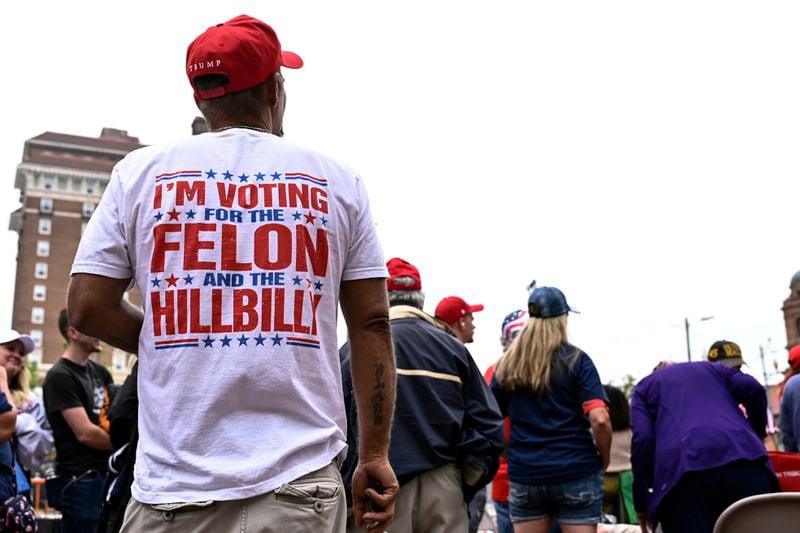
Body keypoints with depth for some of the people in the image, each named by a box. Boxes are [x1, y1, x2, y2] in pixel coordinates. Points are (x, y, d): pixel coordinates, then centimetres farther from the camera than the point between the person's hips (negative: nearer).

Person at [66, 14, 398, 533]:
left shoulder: (141, 172, 4)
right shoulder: (337, 179, 4)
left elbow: (88, 308, 3)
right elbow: (371, 323, 2)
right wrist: (375, 456, 7)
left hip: (175, 483, 1)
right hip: (302, 479, 0)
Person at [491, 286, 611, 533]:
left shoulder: (507, 364, 6)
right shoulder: (576, 359, -4)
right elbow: (599, 420, -12)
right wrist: (604, 461, 1)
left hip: (524, 475, 3)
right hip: (576, 472, -3)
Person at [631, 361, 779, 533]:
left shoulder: (643, 387, 28)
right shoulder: (713, 368, 35)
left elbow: (642, 439, 9)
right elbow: (753, 389, 13)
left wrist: (641, 501, 10)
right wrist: (758, 433, 30)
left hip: (683, 470, -2)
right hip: (743, 458, 2)